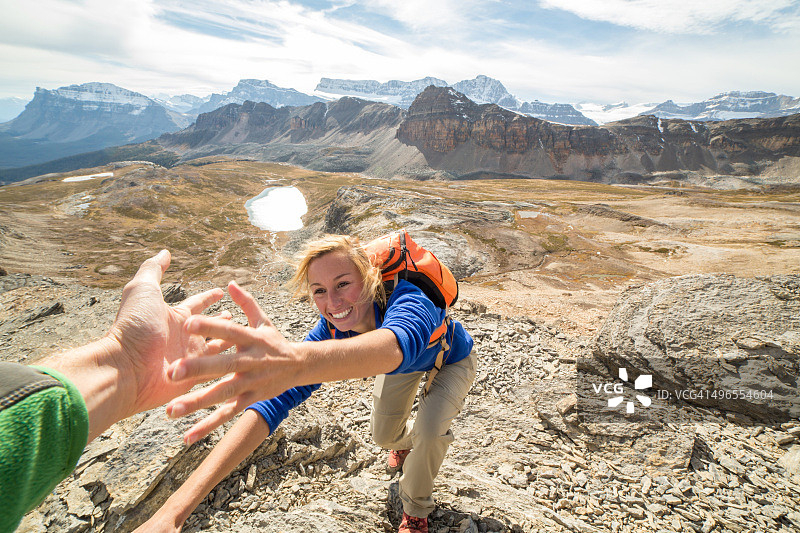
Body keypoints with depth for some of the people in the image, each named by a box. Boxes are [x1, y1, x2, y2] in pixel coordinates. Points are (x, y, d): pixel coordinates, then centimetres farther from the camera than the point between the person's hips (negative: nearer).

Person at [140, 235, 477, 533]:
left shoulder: (405, 301, -46)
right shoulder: (332, 327, -32)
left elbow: (396, 345, -72)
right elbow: (277, 398, -40)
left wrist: (296, 360, -92)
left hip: (452, 360, -4)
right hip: (404, 364, 4)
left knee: (431, 431, -24)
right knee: (384, 436, 14)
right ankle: (408, 439, 55)